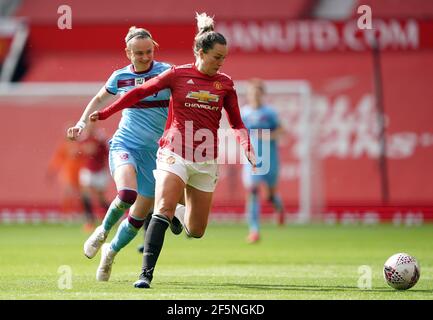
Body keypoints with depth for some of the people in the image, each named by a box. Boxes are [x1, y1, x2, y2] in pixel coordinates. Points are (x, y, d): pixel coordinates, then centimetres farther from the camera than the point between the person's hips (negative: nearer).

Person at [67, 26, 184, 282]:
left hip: (154, 151, 0)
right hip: (124, 144, 0)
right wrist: (82, 122, 15)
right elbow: (100, 99, 23)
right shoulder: (120, 77, 5)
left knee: (140, 215, 3)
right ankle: (103, 231, 0)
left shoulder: (166, 72, -4)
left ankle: (111, 252, 32)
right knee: (127, 194, -30)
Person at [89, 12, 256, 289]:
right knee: (163, 210, -23)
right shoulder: (178, 75, -1)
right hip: (174, 154, -3)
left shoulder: (225, 83, 6)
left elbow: (236, 122, 11)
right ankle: (147, 273, -23)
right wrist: (105, 113, 4)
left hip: (206, 162, 3)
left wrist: (247, 147, -7)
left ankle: (177, 212, 40)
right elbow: (140, 93, 6)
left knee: (196, 231, 5)